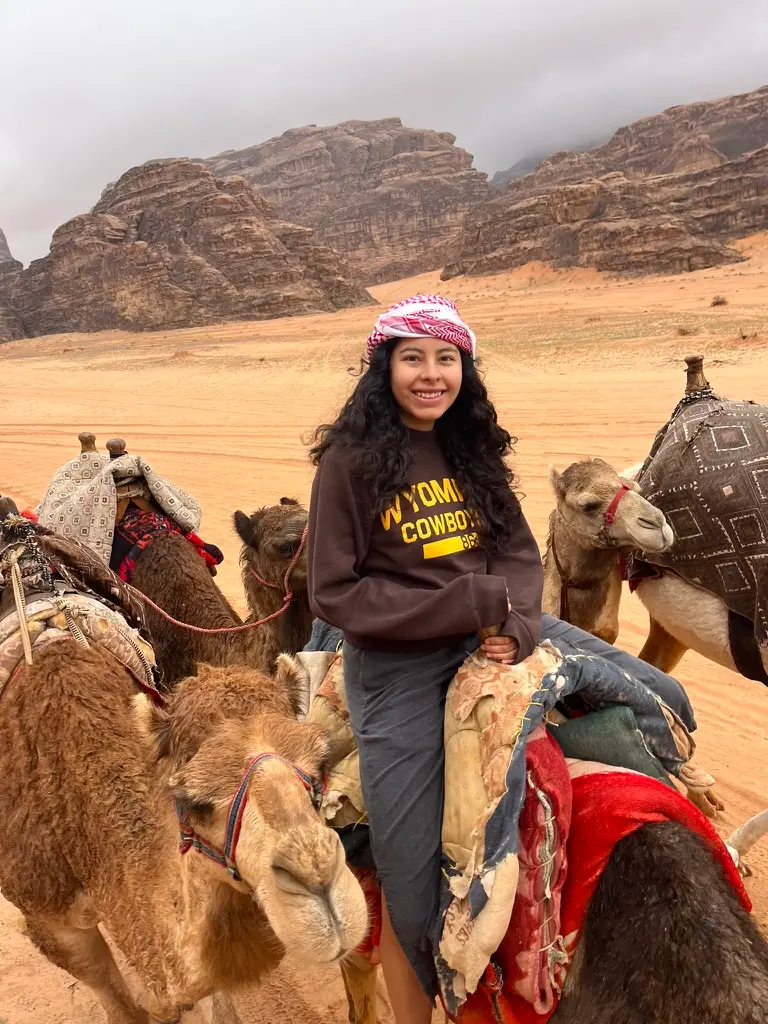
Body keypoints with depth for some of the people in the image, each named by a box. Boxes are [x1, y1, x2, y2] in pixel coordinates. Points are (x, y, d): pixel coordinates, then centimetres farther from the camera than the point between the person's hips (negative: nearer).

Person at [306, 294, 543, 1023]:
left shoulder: (474, 449, 5)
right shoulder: (350, 460, -12)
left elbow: (518, 551, 7)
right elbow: (334, 594, -13)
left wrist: (516, 625, -14)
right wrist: (473, 603, -17)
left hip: (481, 656, 6)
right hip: (396, 679, -5)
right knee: (413, 885, 6)